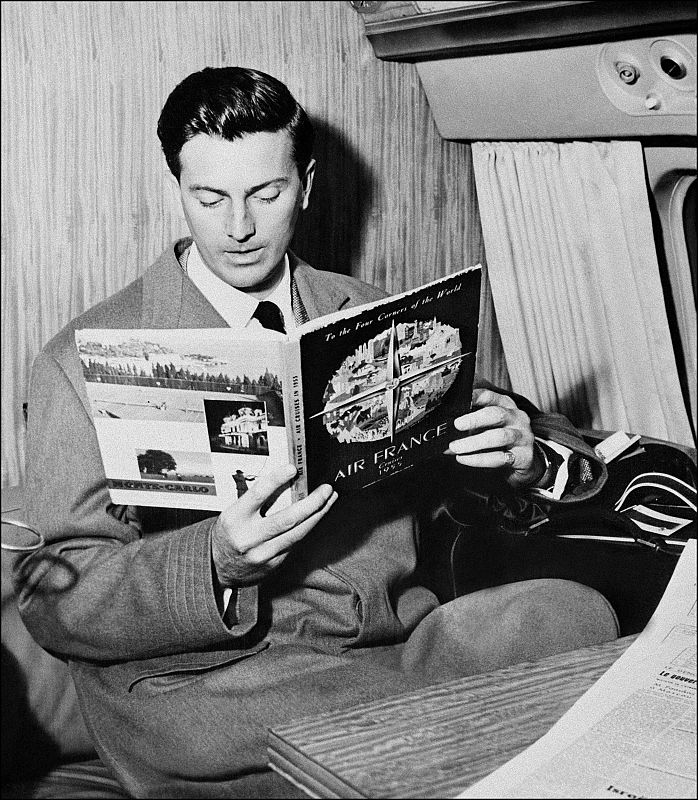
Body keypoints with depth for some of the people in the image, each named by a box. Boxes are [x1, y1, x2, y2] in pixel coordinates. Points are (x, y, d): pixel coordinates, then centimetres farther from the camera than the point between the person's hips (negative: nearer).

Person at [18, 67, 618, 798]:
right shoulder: (87, 361, -1)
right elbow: (54, 599, -4)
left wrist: (530, 458, -13)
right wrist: (216, 565, -23)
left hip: (398, 641, 5)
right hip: (206, 681, -5)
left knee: (575, 613, -22)